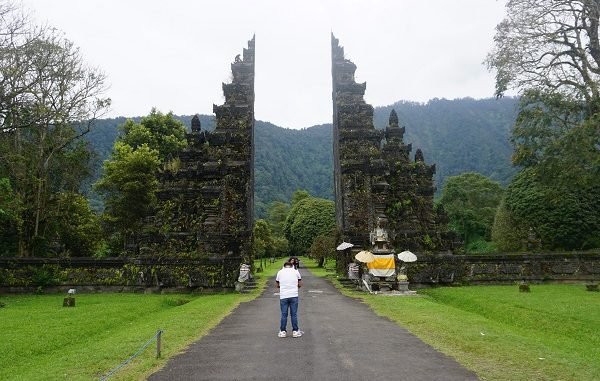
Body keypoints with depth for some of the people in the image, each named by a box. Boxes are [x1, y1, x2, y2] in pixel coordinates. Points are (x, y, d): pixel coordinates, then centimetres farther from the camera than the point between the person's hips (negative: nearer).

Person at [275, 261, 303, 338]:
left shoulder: (280, 272, 8)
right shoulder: (296, 271, 7)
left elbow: (277, 285, 14)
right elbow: (300, 284, 10)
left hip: (283, 296, 0)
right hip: (294, 296, 0)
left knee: (284, 314, 7)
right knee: (294, 314, 6)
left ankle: (283, 331, 10)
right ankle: (295, 331, 10)